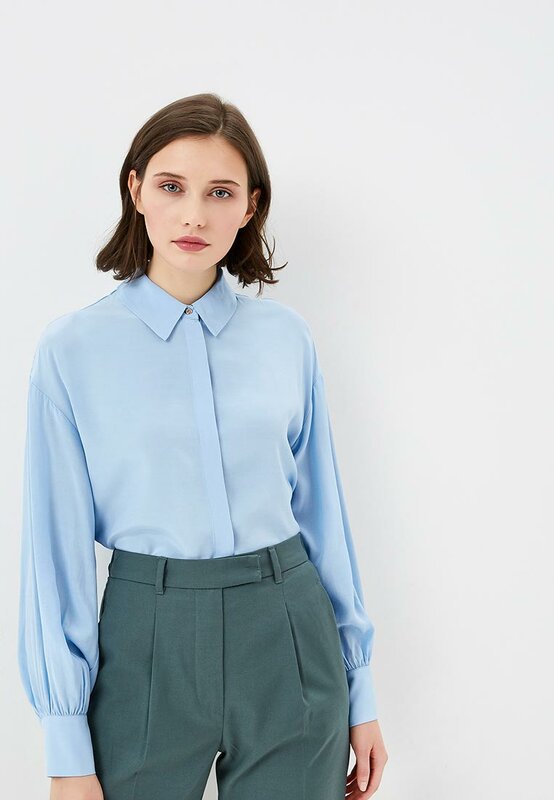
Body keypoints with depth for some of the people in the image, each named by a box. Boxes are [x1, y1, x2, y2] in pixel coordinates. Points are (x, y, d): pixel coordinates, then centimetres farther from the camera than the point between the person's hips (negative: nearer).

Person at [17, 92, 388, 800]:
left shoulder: (286, 337, 1)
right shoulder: (73, 348, -5)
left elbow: (320, 506, 6)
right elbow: (59, 542, -5)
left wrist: (359, 687, 9)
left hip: (287, 639, 2)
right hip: (146, 643, -1)